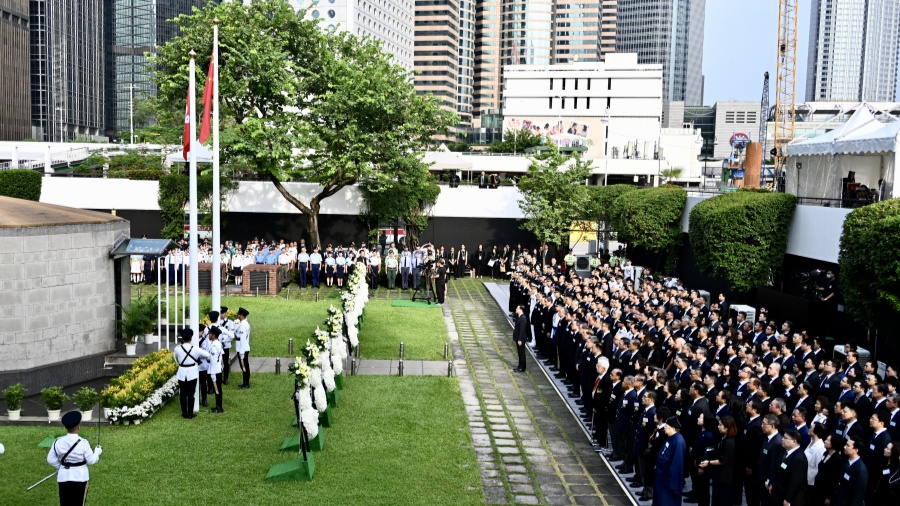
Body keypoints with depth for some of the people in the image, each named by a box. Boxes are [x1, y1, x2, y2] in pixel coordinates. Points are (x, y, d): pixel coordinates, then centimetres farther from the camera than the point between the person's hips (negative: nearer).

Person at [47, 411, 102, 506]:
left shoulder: (58, 442, -6)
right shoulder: (83, 443, -16)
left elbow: (51, 459, 1)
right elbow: (91, 461, -9)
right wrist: (97, 452, 10)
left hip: (64, 477, 3)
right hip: (80, 477, -3)